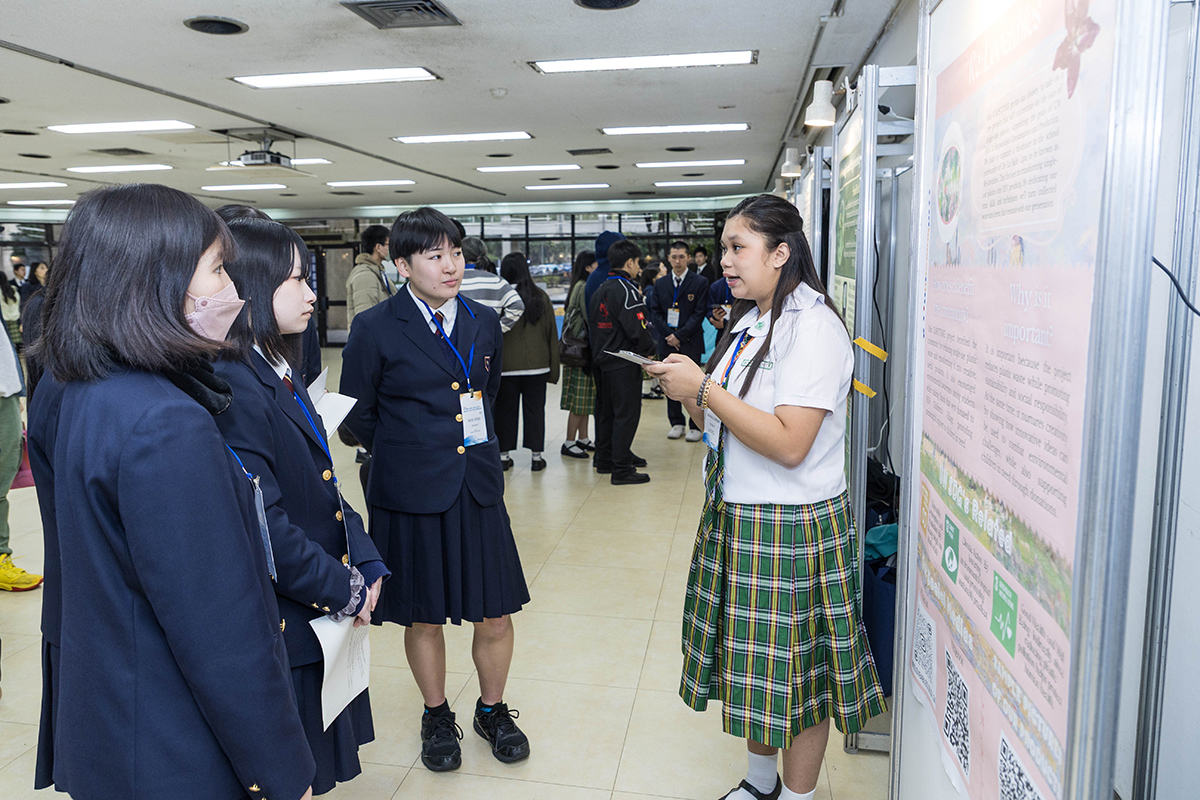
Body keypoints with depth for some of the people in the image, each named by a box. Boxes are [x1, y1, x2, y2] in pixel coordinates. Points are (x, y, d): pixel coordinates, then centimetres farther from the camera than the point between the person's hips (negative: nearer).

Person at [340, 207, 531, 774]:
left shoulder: (484, 322, 5)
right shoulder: (375, 329, -8)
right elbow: (357, 414, 0)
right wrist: (407, 454, 8)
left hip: (478, 489, 3)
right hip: (411, 495, -3)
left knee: (495, 616, 9)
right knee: (424, 618, 12)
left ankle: (492, 710, 34)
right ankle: (437, 717, 35)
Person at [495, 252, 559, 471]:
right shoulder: (541, 298, 0)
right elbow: (552, 334, 4)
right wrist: (553, 367, 10)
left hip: (505, 366, -1)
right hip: (536, 365, 1)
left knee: (505, 411, 9)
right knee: (535, 410, 8)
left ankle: (504, 455, 15)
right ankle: (536, 456, 11)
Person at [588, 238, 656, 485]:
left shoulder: (600, 290, 12)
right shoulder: (627, 290, -16)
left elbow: (592, 325, 16)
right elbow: (636, 328, -22)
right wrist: (649, 350, -6)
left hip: (603, 360, 9)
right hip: (624, 363, -9)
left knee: (606, 411, 17)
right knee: (626, 413, -4)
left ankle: (604, 459, 27)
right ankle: (621, 469, -2)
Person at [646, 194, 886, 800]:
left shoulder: (813, 328, -16)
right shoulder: (749, 324, 12)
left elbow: (789, 444, -25)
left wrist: (704, 388, -21)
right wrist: (686, 394, -4)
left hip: (791, 527, -8)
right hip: (736, 519, 8)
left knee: (795, 670, 7)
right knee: (753, 663, 19)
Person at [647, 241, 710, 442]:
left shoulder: (700, 283, -1)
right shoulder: (660, 284, 11)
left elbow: (699, 313, -6)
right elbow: (654, 312, 8)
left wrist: (680, 335, -12)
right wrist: (669, 334, -5)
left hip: (690, 342, -3)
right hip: (667, 341, 4)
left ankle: (696, 426, 7)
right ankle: (676, 423, 18)